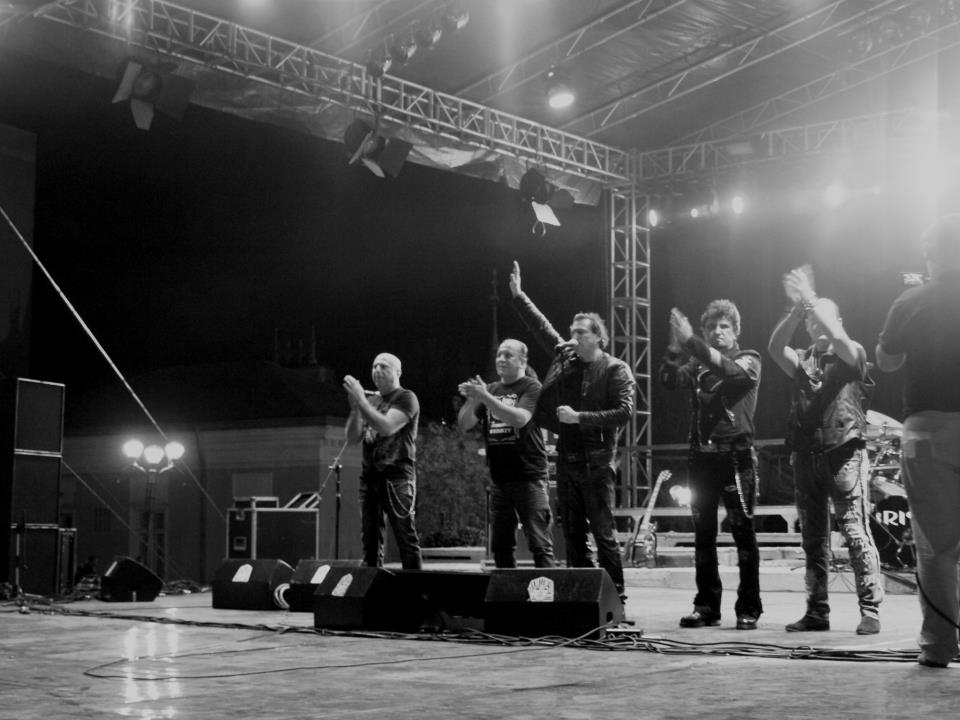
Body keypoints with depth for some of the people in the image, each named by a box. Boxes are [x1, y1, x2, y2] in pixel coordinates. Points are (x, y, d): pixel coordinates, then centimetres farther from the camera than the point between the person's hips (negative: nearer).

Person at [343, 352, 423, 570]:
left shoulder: (406, 398, 0)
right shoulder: (370, 401, 19)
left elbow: (386, 427, -15)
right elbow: (352, 437, 12)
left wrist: (360, 400, -13)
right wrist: (355, 407, -3)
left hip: (397, 475, -6)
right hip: (369, 475, 6)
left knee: (406, 537, -9)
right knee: (369, 539, 4)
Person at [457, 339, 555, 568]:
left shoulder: (531, 387, -2)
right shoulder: (491, 389, 14)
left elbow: (520, 419, -20)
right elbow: (464, 425, 7)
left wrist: (484, 397, -23)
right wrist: (471, 400, -12)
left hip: (529, 477, -6)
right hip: (499, 478, 6)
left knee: (539, 544, -8)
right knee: (500, 545, 9)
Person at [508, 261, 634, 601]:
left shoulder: (616, 370, -5)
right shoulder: (565, 358, 11)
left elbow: (624, 412, -15)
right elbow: (541, 327, 21)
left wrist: (580, 417, -17)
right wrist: (518, 296, 19)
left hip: (596, 462, -6)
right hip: (566, 457, 6)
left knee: (604, 532, -5)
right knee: (572, 534, 8)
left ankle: (615, 597, 0)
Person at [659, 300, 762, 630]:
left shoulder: (748, 360, 5)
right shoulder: (697, 363, 15)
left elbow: (730, 370, -17)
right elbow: (669, 379, -3)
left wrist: (691, 341, -22)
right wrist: (676, 346, -18)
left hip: (736, 454, -4)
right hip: (702, 454, 4)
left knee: (743, 531, -3)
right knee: (703, 533, 6)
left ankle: (749, 608, 2)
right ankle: (706, 606, 13)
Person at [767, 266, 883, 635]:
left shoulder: (851, 356, 7)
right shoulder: (802, 361, 16)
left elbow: (839, 340, -16)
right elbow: (774, 348, -5)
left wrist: (811, 300, -17)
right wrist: (796, 309, -18)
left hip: (844, 451, -4)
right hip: (806, 454, 5)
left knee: (856, 531, -11)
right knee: (813, 537, 7)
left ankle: (870, 610, -11)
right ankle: (816, 612, 12)